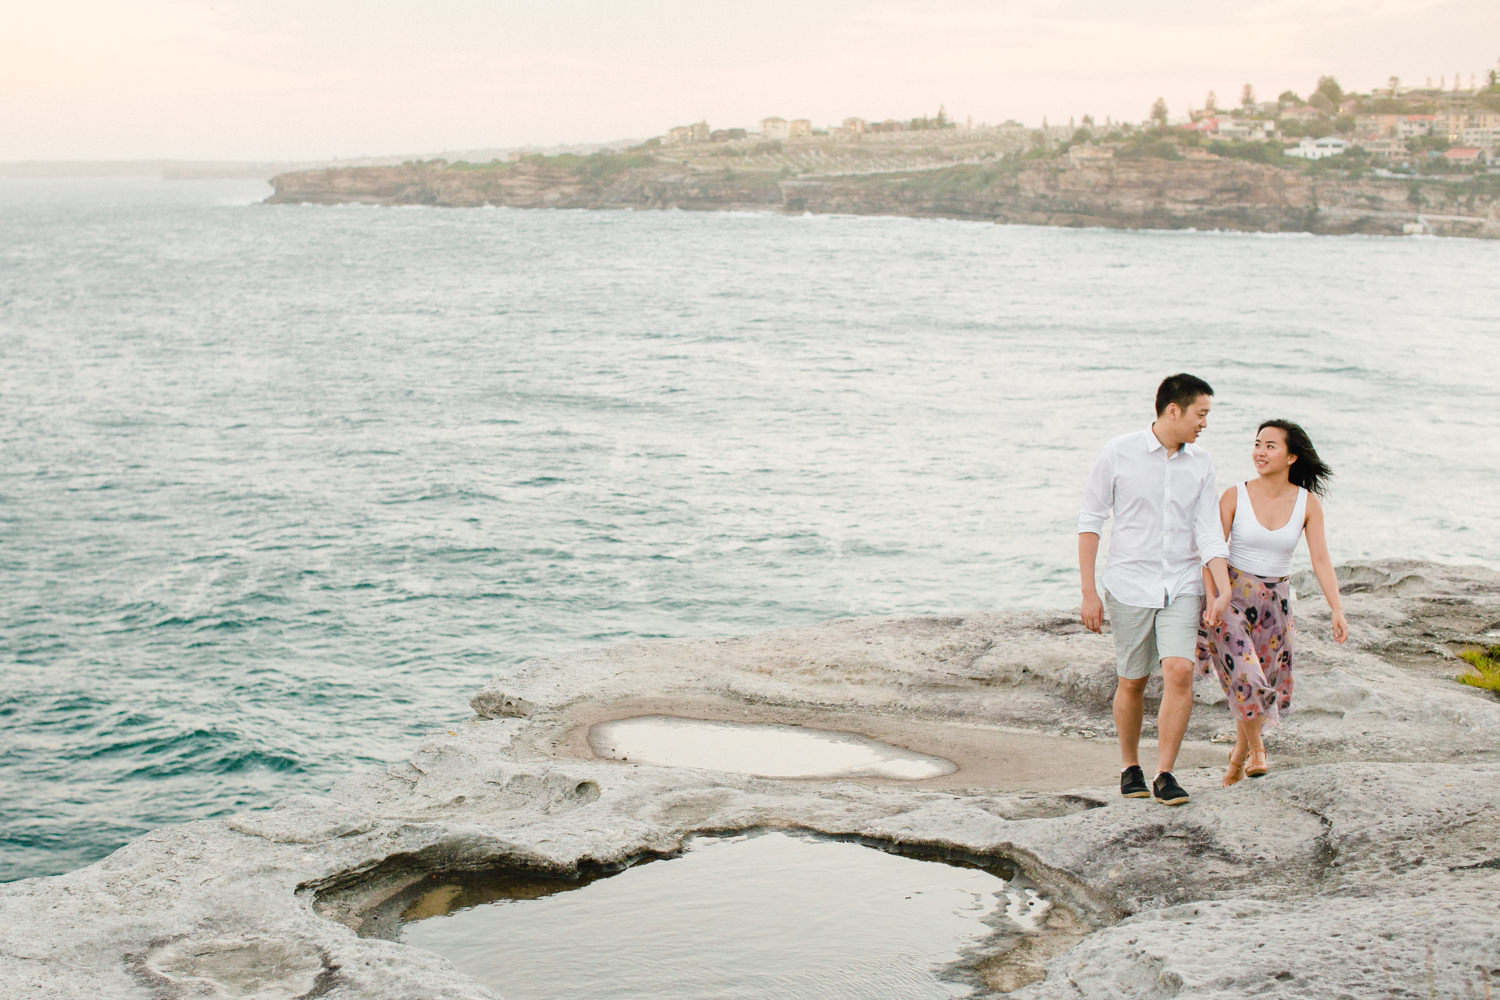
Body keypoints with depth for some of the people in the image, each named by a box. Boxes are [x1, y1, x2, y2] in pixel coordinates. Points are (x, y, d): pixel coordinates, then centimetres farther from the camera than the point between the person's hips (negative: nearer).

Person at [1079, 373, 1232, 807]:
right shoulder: (1119, 454, -6)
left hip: (1182, 584, 2)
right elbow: (1090, 520, -2)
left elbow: (1208, 532, 2)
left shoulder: (1201, 464, 4)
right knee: (1132, 682, 6)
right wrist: (1089, 592, -6)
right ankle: (1130, 767, 28)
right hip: (1130, 584, -2)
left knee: (1180, 672, -15)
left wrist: (1224, 591, -11)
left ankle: (1165, 774, -5)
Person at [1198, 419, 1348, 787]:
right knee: (1246, 676, -18)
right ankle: (1255, 748, 5)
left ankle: (1239, 751, 34)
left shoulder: (1307, 503, -3)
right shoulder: (1235, 496, -8)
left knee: (1269, 689, 9)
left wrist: (1337, 610, -15)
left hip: (1275, 601, 3)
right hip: (1231, 595, -3)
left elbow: (1321, 560, -5)